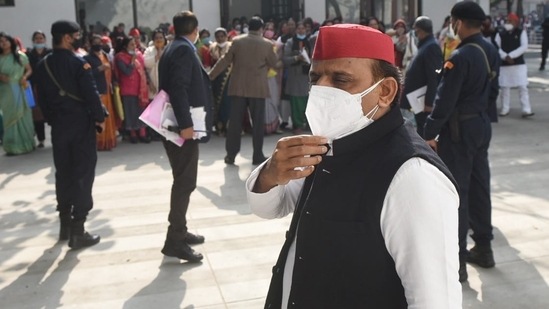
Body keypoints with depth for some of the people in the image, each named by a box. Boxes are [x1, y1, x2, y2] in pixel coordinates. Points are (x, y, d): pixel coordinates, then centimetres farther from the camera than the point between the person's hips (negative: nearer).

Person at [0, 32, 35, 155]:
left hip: (21, 90, 0)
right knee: (11, 117, 2)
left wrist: (24, 77, -10)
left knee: (23, 116, 7)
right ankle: (13, 146, 7)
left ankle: (26, 143, 19)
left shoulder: (20, 56, 1)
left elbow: (29, 69, 7)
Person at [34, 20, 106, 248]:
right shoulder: (79, 63, -12)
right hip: (81, 124, -5)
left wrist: (51, 120, 17)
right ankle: (77, 231, -2)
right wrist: (99, 117, -4)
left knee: (63, 173, 14)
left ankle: (65, 224, 23)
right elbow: (91, 94, -16)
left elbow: (42, 98, 8)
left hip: (58, 126, 6)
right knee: (83, 173, -1)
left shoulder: (43, 65, 6)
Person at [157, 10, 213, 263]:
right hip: (183, 126, -10)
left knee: (183, 180, 17)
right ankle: (175, 240, -3)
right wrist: (185, 124, -26)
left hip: (177, 124, 10)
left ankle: (179, 231, 27)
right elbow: (179, 88, -23)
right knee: (185, 182, -6)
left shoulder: (173, 48, 16)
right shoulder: (184, 50, -12)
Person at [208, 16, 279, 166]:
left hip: (238, 87, 2)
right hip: (258, 88, -2)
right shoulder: (267, 44, -3)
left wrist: (210, 75, 10)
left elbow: (225, 60, 2)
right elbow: (274, 64, 6)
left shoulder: (237, 41, 1)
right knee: (258, 122, 4)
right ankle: (257, 155, 6)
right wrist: (273, 50, 23)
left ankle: (231, 155, 8)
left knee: (235, 121, 5)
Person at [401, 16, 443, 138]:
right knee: (421, 132, 16)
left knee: (425, 133, -4)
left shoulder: (431, 46, -17)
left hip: (425, 100, -10)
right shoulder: (425, 45, 14)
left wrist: (429, 102, -24)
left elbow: (434, 77, -23)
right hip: (420, 99, 10)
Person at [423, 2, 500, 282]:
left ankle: (456, 259, 4)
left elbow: (445, 99, -20)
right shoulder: (490, 51, 6)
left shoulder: (460, 56, -20)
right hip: (482, 124, 9)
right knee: (479, 187, 16)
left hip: (459, 128, -8)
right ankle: (483, 248, 27)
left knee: (456, 191, -3)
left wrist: (430, 132, -12)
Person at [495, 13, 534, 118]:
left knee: (523, 87, -5)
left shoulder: (521, 32, 3)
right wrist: (505, 57, -18)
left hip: (519, 64, -1)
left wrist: (511, 55, -17)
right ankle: (505, 109, 16)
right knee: (505, 87, 6)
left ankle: (526, 110, -5)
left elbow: (524, 46, -9)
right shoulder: (500, 34, 5)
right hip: (504, 64, 2)